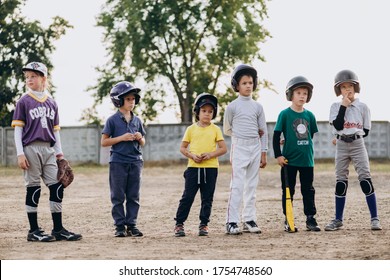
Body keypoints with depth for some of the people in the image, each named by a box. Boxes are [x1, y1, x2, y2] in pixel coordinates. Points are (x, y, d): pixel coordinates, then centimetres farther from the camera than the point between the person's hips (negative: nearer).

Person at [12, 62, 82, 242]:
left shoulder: (51, 103, 12)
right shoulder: (24, 102, 0)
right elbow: (18, 129, -4)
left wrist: (59, 153, 11)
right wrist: (20, 154, -11)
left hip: (48, 149, 5)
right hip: (31, 149, -4)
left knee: (57, 187, 1)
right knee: (33, 188, -1)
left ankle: (58, 229, 7)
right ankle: (34, 231, 5)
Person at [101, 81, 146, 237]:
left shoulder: (137, 120, 11)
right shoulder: (113, 120, -2)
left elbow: (142, 144, 18)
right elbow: (104, 142, -3)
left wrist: (140, 138, -5)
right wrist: (122, 138, -14)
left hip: (135, 161, 4)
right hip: (118, 162, -4)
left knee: (134, 197, 5)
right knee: (118, 197, 0)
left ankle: (131, 225, 9)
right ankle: (120, 226, 4)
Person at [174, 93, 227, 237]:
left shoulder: (215, 129, 5)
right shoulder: (191, 129, 6)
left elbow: (223, 148, 2)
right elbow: (182, 148, 9)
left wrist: (210, 154, -13)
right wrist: (192, 155, -9)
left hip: (210, 168, 1)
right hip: (193, 167, -1)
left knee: (207, 198, 5)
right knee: (188, 196, -4)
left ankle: (204, 224, 13)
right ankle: (179, 224, 1)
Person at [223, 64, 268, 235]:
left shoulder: (257, 107, 9)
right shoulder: (232, 106, -1)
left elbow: (263, 132, 9)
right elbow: (227, 130, 7)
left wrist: (264, 154, 6)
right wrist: (242, 133, -2)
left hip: (255, 148, 4)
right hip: (239, 148, -4)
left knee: (252, 186, 6)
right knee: (237, 185, -10)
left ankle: (249, 220, 10)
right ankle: (232, 222, -10)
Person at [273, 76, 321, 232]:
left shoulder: (309, 115, 6)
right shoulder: (285, 114, -5)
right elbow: (276, 136, -4)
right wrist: (278, 155, -9)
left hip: (307, 160, 3)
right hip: (289, 160, -3)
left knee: (308, 190, 7)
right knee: (288, 191, 4)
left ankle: (310, 219, 12)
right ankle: (288, 221, 10)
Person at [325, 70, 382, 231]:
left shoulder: (362, 107, 3)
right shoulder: (336, 107, 4)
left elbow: (366, 131, 3)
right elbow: (338, 125, -12)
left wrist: (352, 135, -3)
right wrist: (343, 106, -13)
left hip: (358, 144, -1)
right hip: (341, 146, 1)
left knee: (365, 178, -9)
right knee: (340, 181, 4)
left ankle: (374, 218, -9)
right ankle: (338, 220, 11)